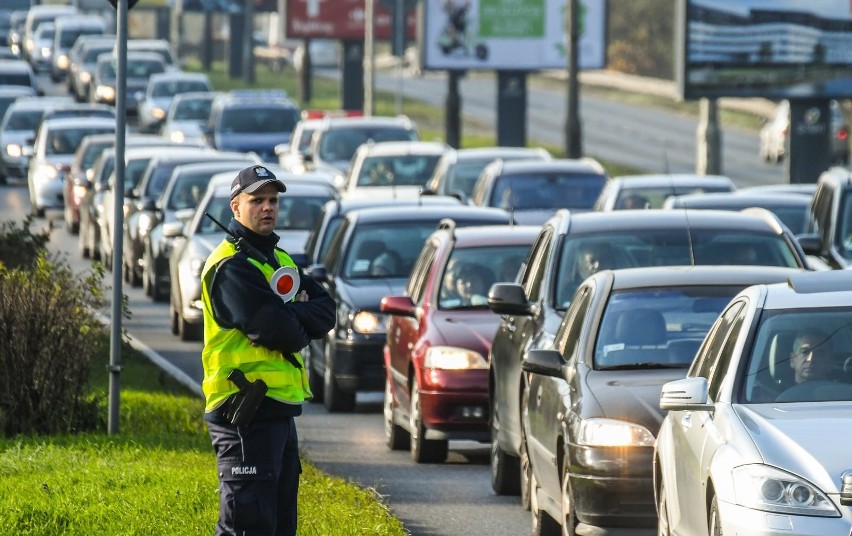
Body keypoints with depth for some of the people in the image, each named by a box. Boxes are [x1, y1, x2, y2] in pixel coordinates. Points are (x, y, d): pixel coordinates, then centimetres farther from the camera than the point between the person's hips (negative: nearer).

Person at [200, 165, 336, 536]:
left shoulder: (279, 260, 18)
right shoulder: (231, 266, -12)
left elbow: (326, 311, 7)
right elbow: (273, 330, -22)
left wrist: (290, 316, -12)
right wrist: (301, 328, -1)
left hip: (279, 409, 10)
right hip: (245, 413, -10)